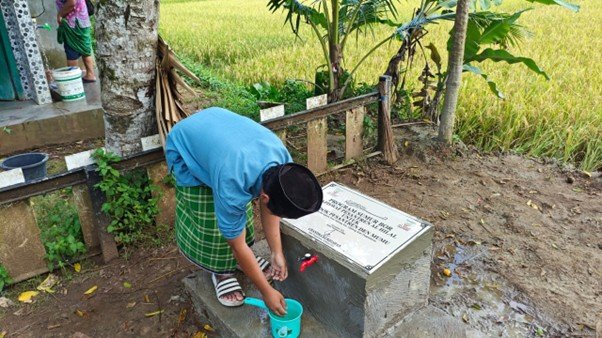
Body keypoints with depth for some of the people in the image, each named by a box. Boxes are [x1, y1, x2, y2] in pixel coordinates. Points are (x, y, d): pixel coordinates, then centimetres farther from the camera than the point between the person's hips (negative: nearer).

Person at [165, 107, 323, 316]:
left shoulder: (282, 160, -25)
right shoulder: (231, 186, -41)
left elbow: (268, 208, -7)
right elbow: (237, 244, -26)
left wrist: (277, 252, -6)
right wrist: (267, 292, -17)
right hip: (184, 145, -5)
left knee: (240, 210, 8)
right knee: (210, 221, -6)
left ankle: (244, 259, 32)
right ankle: (220, 272, 19)